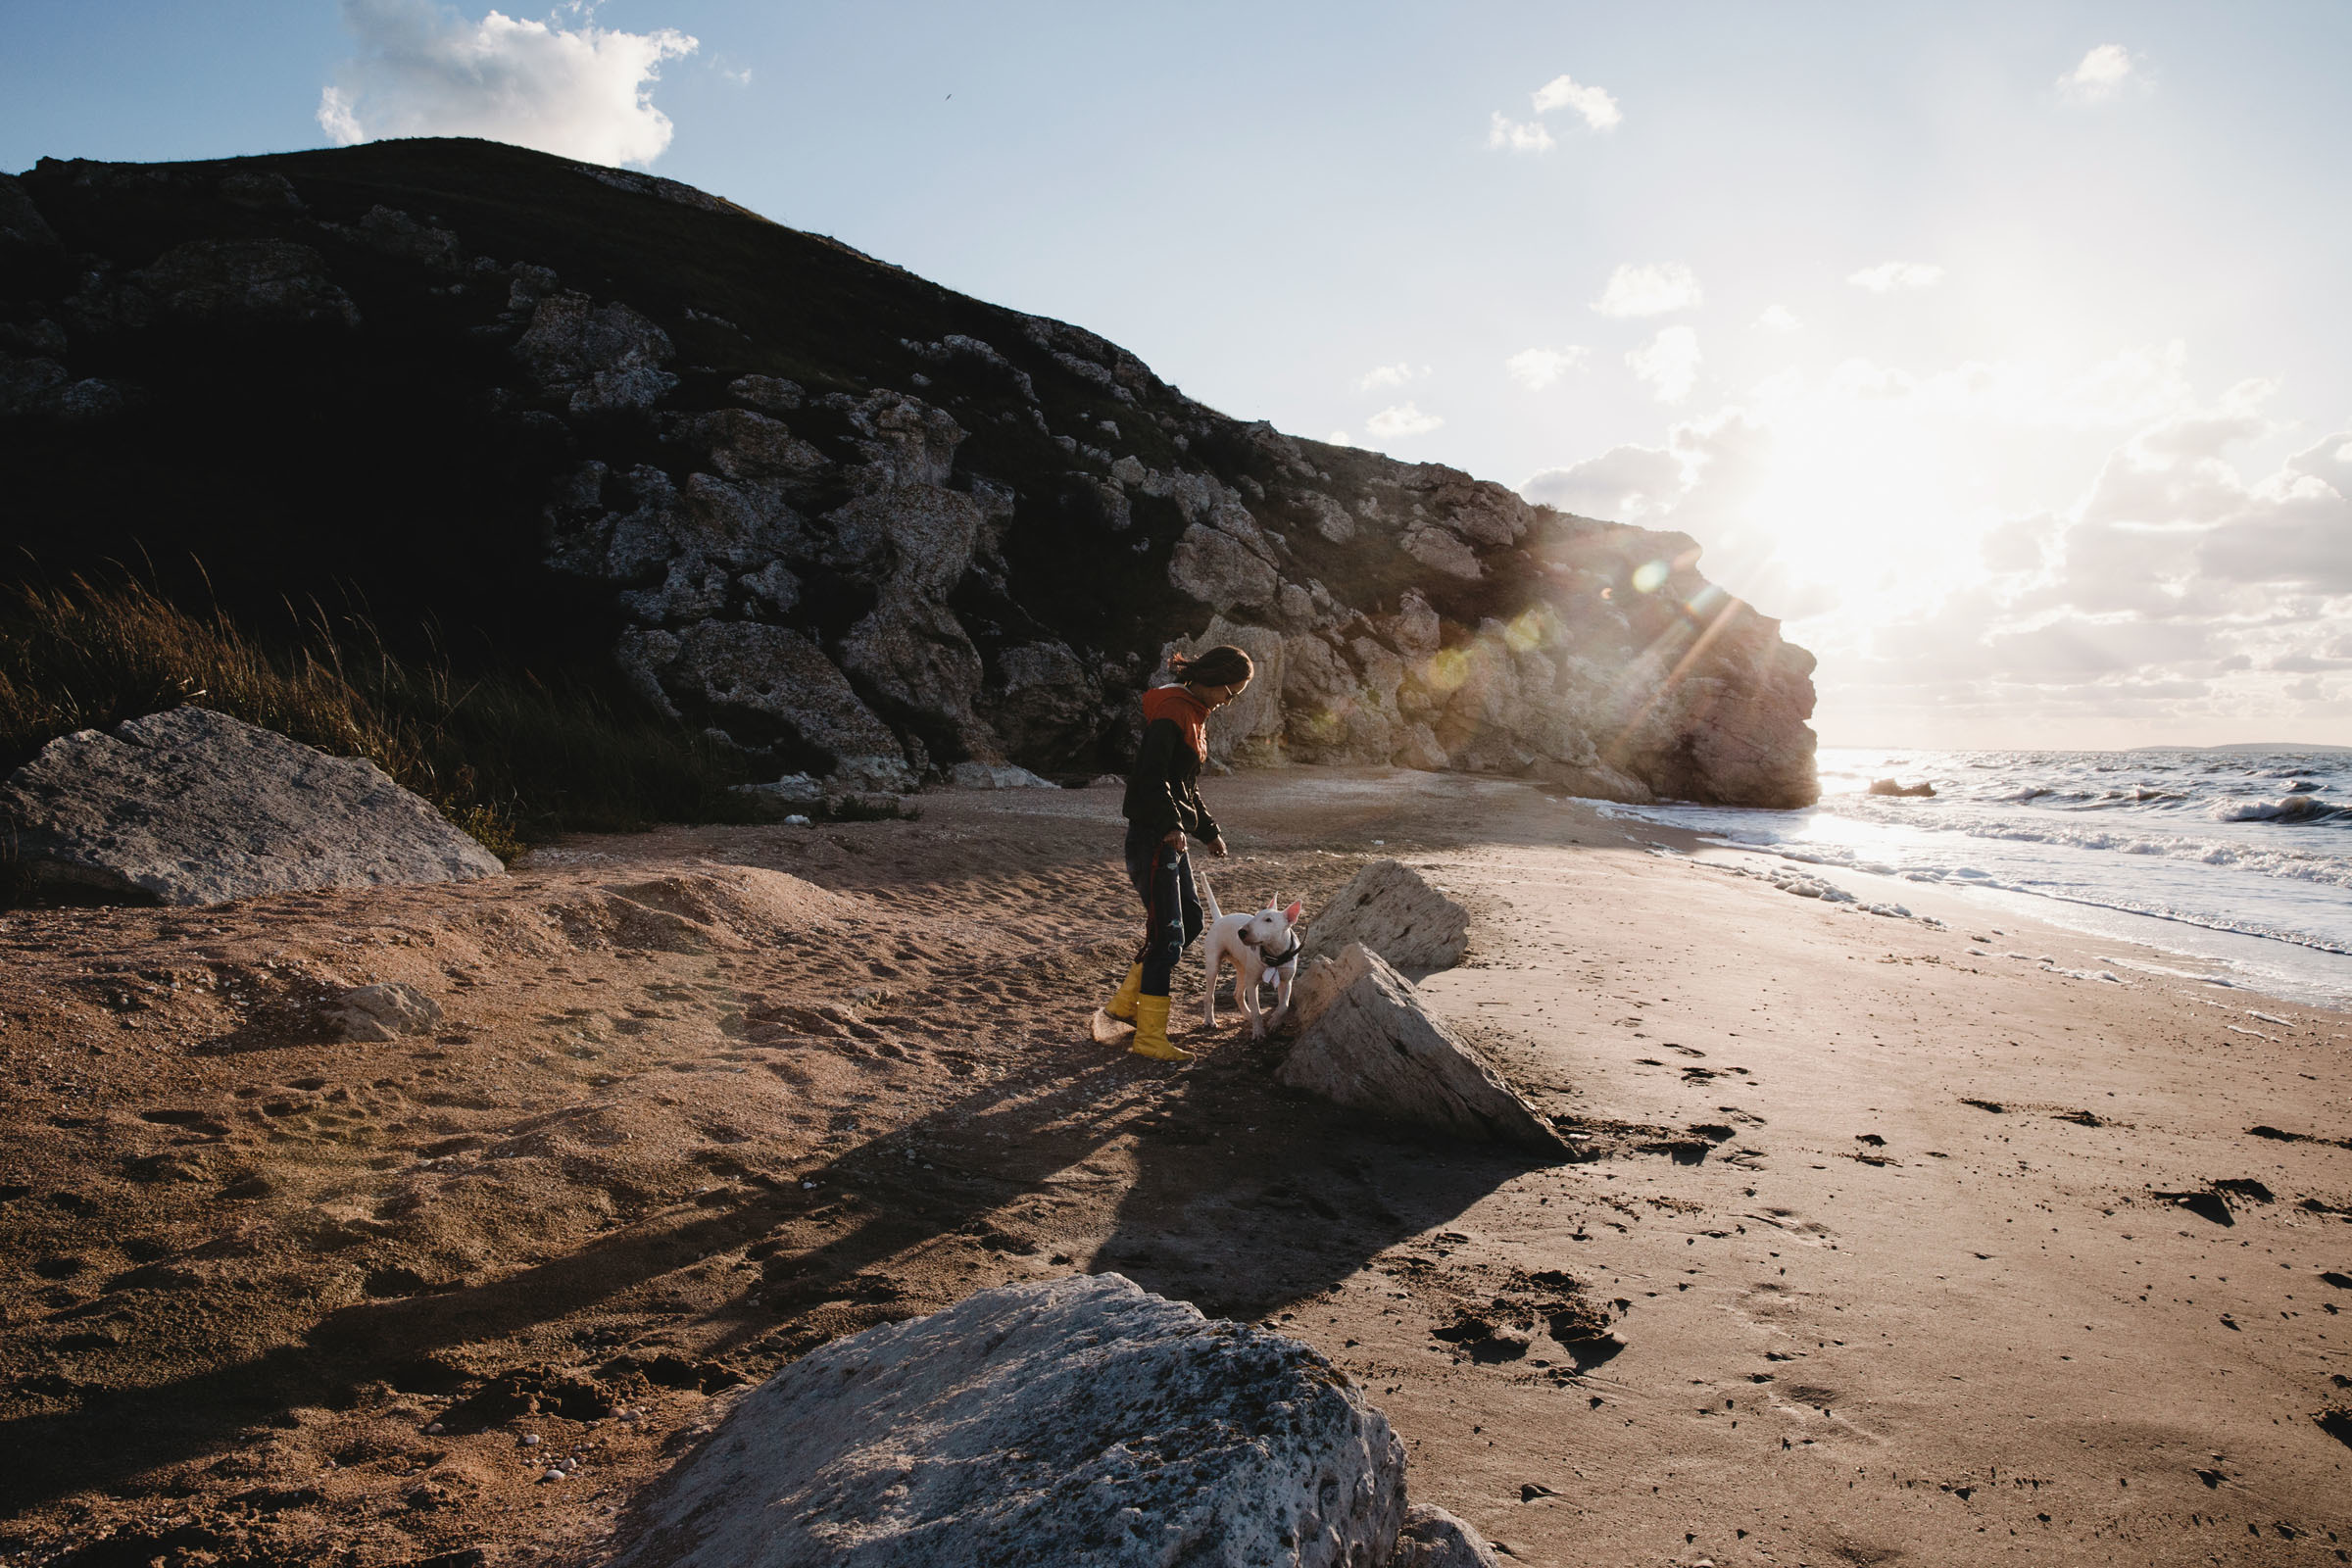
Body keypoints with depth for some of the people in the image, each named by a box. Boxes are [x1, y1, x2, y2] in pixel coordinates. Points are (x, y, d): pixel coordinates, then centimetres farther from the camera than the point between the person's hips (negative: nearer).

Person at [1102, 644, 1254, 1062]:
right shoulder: (1171, 711, -15)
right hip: (1152, 836, -10)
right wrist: (1172, 825, -33)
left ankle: (1125, 1003, 26)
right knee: (1168, 933, -7)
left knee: (1189, 921, 15)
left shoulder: (1194, 715, 17)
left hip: (1173, 837, 10)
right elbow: (1151, 776, -26)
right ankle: (1149, 1037, 2)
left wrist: (1208, 831, 22)